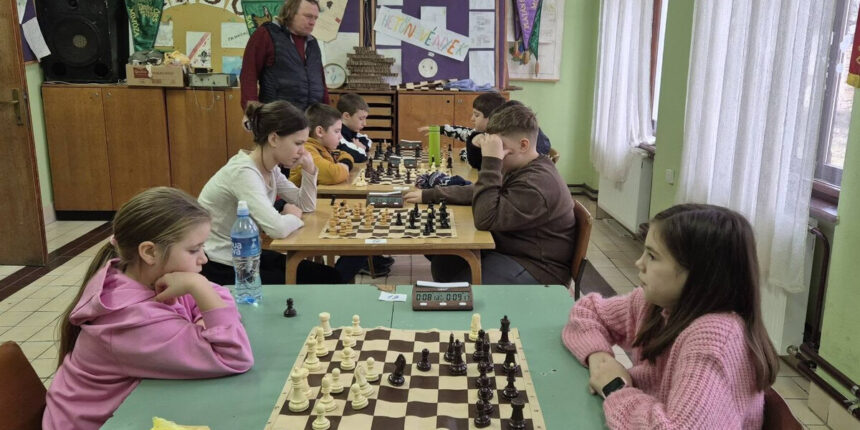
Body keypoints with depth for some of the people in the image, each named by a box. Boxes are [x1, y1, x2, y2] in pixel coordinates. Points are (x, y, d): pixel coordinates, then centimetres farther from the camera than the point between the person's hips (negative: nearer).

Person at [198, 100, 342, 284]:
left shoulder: (270, 169, 1)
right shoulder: (244, 172, -26)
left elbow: (306, 206, 11)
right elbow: (278, 229, -37)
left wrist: (309, 170, -5)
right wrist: (292, 215, -14)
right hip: (220, 268, -8)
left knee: (329, 277, 2)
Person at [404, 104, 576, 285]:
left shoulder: (537, 182, -26)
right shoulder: (521, 169, 6)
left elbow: (485, 219, -29)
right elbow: (477, 192, 16)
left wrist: (491, 162, -28)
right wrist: (429, 195, 12)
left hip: (537, 269, -10)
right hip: (512, 250, 10)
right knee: (443, 261, 4)